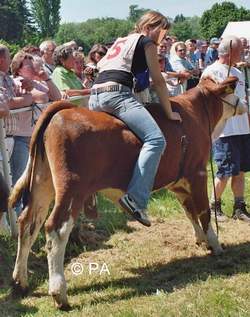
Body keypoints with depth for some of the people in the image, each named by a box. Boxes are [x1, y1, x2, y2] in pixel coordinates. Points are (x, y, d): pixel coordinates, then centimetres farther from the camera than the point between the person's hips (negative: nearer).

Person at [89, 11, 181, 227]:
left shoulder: (120, 41, 32)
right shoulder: (146, 42, 10)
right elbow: (158, 81, 7)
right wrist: (169, 113, 11)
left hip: (95, 97, 9)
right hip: (117, 93, -9)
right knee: (155, 139, -21)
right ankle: (135, 198, -34)